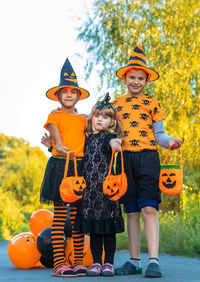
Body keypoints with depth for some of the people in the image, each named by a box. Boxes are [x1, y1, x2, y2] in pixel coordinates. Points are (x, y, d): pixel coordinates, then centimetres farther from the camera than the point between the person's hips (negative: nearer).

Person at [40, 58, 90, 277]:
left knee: (78, 214, 3)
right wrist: (59, 147, -29)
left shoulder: (83, 119, 17)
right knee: (59, 214, -6)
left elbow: (85, 141, 11)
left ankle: (79, 262, 6)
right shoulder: (54, 117, 7)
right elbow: (56, 135, -8)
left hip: (80, 165, 3)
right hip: (59, 164, -3)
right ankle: (59, 263, -6)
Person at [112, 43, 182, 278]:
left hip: (148, 158, -2)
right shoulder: (116, 104, 14)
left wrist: (170, 142, -12)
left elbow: (158, 134, 7)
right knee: (131, 211, 6)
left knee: (149, 208, -12)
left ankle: (153, 261, -12)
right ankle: (134, 261, 13)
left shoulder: (151, 103, 9)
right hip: (125, 159, 3)